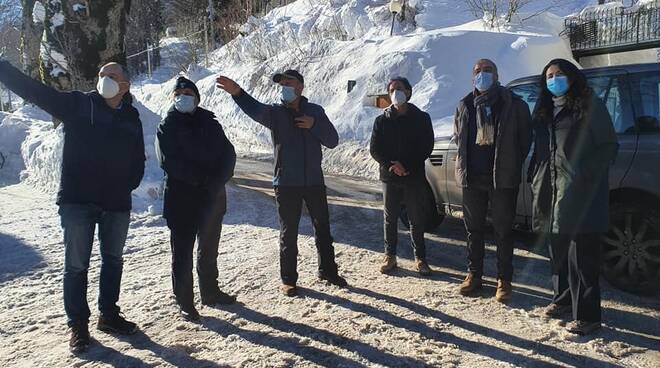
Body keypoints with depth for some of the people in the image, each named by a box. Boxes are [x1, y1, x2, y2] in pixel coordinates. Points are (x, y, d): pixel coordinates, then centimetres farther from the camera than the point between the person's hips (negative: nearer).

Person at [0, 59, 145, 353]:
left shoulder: (131, 117, 7)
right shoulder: (76, 104, 0)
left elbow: (138, 160, 12)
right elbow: (32, 89, -5)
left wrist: (127, 186, 1)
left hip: (117, 203, 3)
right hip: (77, 201, -3)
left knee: (113, 260, 15)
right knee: (76, 265, 3)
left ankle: (109, 314, 31)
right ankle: (78, 324, 17)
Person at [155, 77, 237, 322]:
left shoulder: (210, 124, 9)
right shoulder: (166, 128, 1)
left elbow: (228, 154, 0)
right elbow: (168, 162, -13)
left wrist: (217, 181, -16)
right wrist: (203, 179, -19)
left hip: (213, 197, 4)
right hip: (181, 200, -4)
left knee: (209, 249, 16)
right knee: (182, 252, 1)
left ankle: (210, 292, 32)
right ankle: (184, 301, 12)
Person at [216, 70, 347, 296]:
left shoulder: (315, 111, 4)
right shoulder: (275, 113, -3)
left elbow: (332, 141, -1)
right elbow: (255, 109, -25)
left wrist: (314, 125, -16)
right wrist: (238, 93, -45)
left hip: (314, 180, 2)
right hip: (286, 184, -2)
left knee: (323, 228, 14)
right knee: (288, 233, 6)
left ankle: (328, 271, 32)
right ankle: (288, 279, 20)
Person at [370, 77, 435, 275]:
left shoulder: (422, 118, 3)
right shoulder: (382, 120, 7)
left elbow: (426, 147, -3)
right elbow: (374, 149, 2)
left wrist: (406, 165, -14)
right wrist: (392, 165, -13)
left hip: (415, 177, -1)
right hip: (389, 177, 2)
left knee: (417, 220, 4)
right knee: (390, 218, 8)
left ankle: (420, 258, 16)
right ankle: (390, 256, 19)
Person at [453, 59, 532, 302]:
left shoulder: (514, 104, -2)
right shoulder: (465, 106, 9)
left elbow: (525, 138, 1)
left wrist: (513, 166, -3)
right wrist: (465, 164, 12)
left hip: (502, 178, -4)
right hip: (471, 177, 4)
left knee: (503, 230, 4)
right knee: (473, 228, 11)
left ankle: (504, 280, 14)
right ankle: (474, 274, 24)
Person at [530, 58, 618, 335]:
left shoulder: (590, 106, -2)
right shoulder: (544, 111, 18)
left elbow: (609, 145, -4)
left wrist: (588, 175, -13)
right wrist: (536, 177, 10)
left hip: (580, 192, -7)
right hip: (552, 191, 7)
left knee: (581, 255, -6)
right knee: (558, 251, 15)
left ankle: (587, 315, 2)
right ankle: (563, 299, 31)